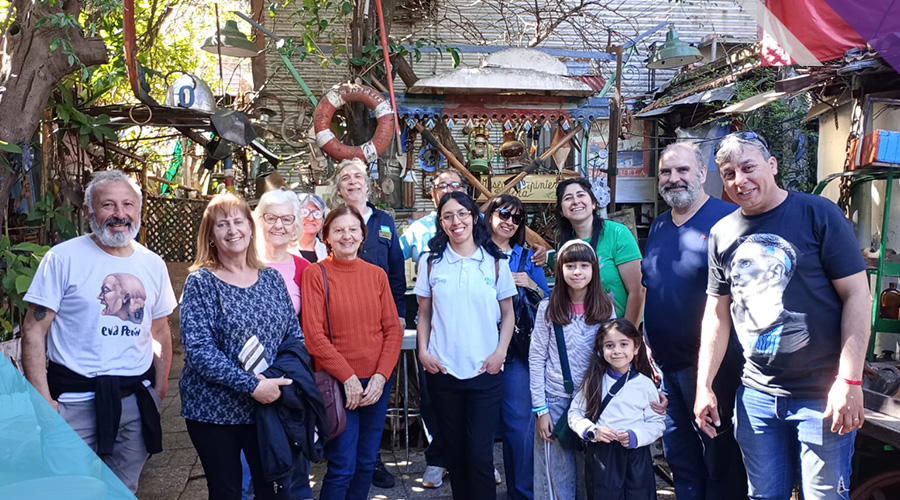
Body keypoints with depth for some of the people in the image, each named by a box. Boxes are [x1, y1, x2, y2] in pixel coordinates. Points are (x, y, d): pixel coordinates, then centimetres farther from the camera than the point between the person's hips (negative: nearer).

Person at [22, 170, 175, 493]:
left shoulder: (153, 264, 7)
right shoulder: (63, 258, -7)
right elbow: (34, 331, -7)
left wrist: (159, 389, 9)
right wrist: (43, 400, -13)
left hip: (137, 400, 4)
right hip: (76, 401, -4)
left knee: (124, 490, 15)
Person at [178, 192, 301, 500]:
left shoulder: (271, 278, 6)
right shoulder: (200, 282, -7)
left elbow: (295, 335, 9)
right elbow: (197, 348, -17)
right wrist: (251, 385, -24)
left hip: (270, 405, 4)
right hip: (215, 410, -3)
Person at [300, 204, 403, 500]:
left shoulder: (376, 274, 6)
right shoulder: (316, 274, -5)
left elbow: (393, 329, 4)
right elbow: (313, 334, -10)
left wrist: (381, 376, -8)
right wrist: (348, 377, -14)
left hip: (377, 382, 4)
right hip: (337, 383, -4)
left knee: (366, 462, 13)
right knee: (343, 467, -1)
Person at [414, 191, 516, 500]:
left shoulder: (495, 262, 1)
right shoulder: (431, 262, 3)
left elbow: (508, 313, 5)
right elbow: (424, 314, 8)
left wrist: (500, 352, -6)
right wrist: (423, 351, -4)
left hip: (485, 371, -1)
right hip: (442, 370, 2)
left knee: (479, 452, -2)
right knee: (454, 448, 12)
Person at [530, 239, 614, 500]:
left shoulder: (606, 308, 1)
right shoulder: (548, 308, -4)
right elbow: (536, 359, -3)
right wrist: (540, 408, -7)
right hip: (555, 401, -1)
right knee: (557, 479, 7)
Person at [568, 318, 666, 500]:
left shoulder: (645, 384, -1)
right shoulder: (594, 382, 2)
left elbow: (657, 423, 1)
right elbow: (575, 413, 4)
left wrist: (635, 436, -15)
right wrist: (592, 431, -12)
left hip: (636, 459, 0)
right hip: (600, 457, 1)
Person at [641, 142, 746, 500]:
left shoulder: (728, 219, -9)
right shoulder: (659, 226, 13)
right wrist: (647, 344, 14)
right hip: (665, 362, 7)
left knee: (721, 457, 5)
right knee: (679, 456, 19)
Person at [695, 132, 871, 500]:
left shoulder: (818, 214, -6)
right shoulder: (722, 234, 7)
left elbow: (857, 294, -9)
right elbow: (717, 314, 12)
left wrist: (850, 381, -15)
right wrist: (704, 386, 7)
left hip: (822, 393, -4)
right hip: (756, 393, 4)